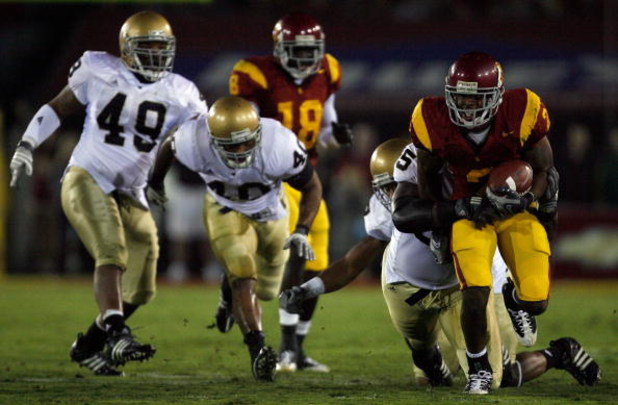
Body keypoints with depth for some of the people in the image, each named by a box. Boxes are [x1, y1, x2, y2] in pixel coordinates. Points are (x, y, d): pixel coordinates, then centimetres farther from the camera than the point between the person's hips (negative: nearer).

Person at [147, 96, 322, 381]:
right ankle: (258, 349, -26)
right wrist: (156, 181, 10)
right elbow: (169, 148, -8)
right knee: (242, 277, -26)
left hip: (269, 212, 1)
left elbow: (312, 187, -20)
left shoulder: (280, 146, -38)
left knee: (266, 290, 17)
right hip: (225, 210, -1)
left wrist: (302, 231, -33)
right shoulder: (194, 141, -35)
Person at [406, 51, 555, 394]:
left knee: (535, 302, -9)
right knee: (475, 295, -20)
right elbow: (427, 175, 2)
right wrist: (443, 214, -7)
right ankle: (478, 369, 7)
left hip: (517, 211, 0)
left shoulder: (521, 115, -21)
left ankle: (514, 299, 33)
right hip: (469, 212, 0)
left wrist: (524, 200, -22)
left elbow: (544, 169, -6)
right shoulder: (434, 122, -17)